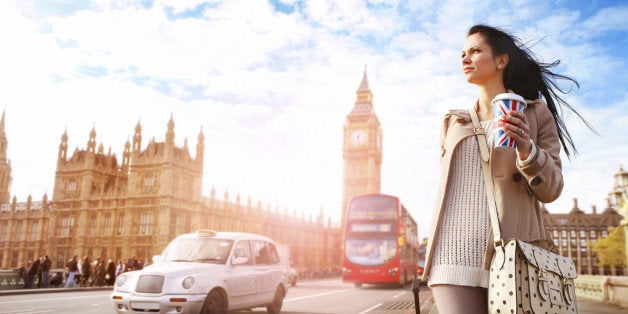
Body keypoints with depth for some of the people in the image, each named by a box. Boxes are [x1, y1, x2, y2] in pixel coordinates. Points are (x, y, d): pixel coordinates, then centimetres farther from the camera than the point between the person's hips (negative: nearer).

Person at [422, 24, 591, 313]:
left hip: (513, 252, -2)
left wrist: (526, 150, -16)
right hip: (456, 253, 2)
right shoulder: (453, 122, 18)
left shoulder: (535, 113, 10)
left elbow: (551, 189, 4)